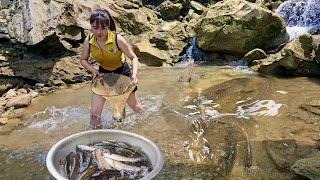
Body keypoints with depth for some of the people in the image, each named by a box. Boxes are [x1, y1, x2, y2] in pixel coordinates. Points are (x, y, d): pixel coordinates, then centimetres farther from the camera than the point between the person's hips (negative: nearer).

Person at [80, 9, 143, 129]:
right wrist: (93, 70, -19)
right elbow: (83, 60, -1)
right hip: (103, 74, 2)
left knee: (134, 106, 18)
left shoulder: (117, 39, -28)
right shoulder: (88, 41, -18)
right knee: (94, 114, -5)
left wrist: (134, 73, -35)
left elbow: (133, 58, -18)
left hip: (122, 72, -2)